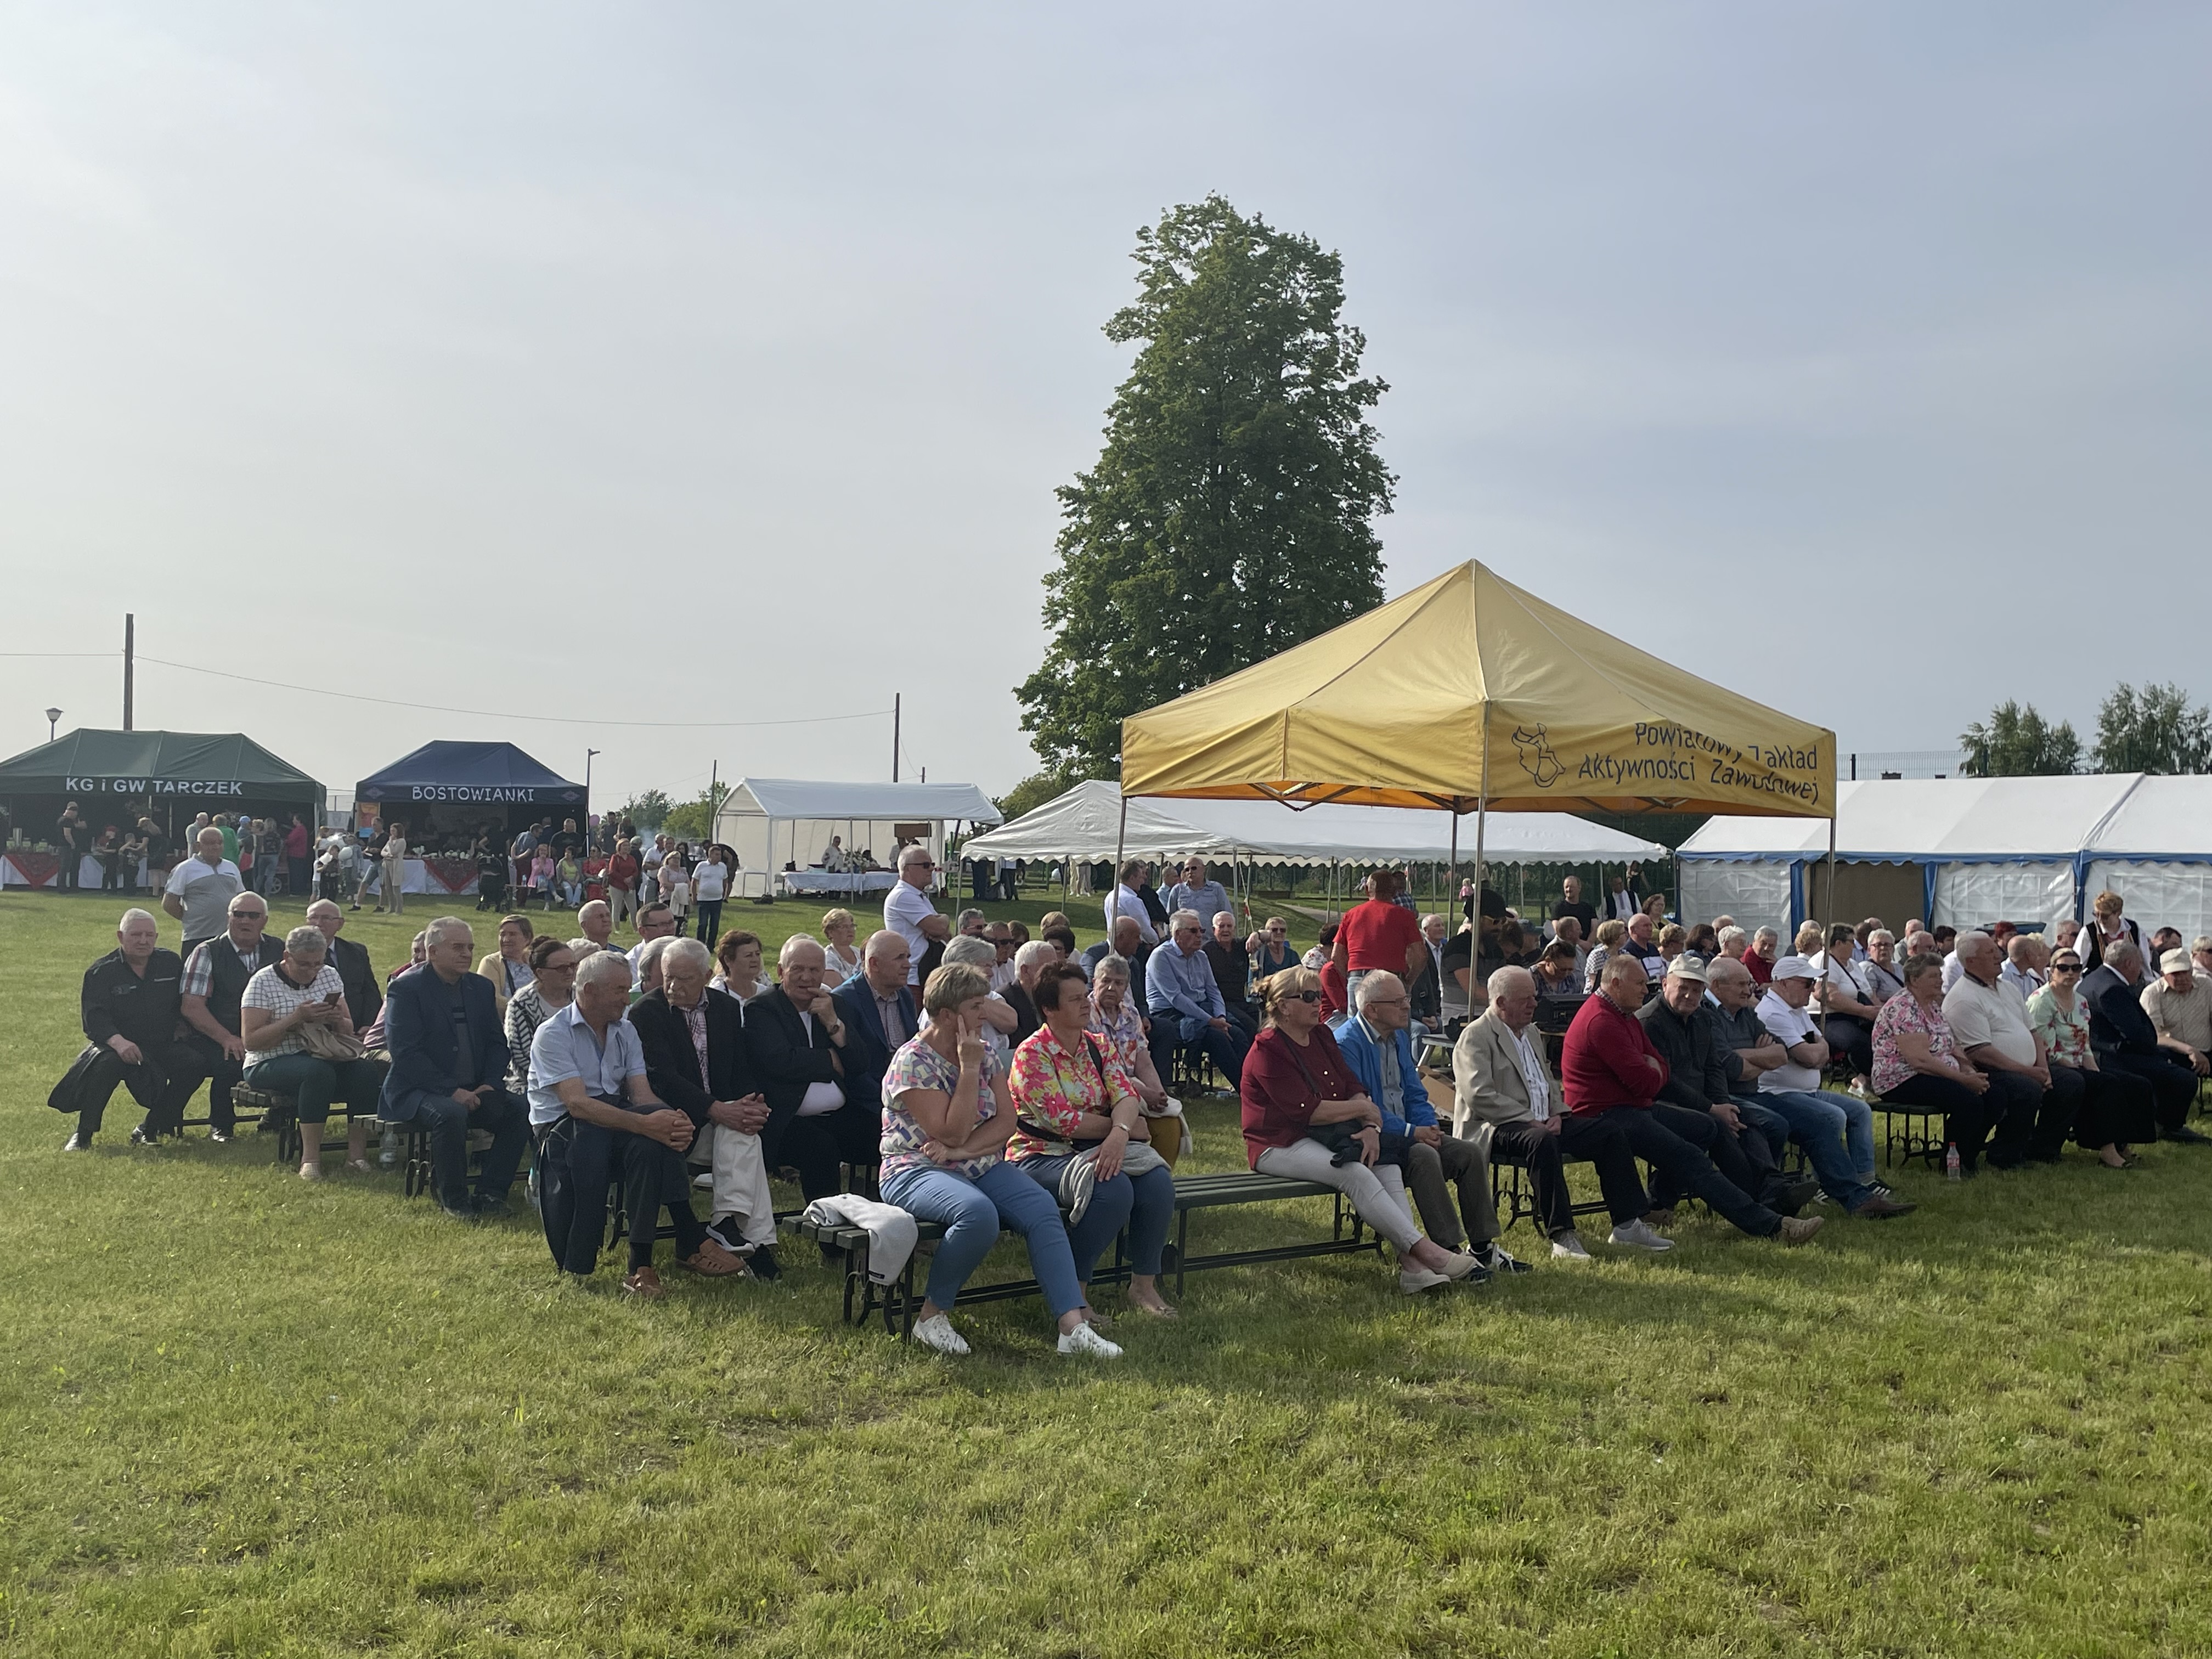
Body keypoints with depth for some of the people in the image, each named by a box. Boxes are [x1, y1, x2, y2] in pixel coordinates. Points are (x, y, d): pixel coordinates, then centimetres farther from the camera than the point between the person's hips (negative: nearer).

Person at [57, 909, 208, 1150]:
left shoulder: (172, 963, 10)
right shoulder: (102, 972, -2)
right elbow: (94, 1017, -15)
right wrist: (117, 1041, -35)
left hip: (163, 1045, 3)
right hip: (119, 1046, -3)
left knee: (195, 1064, -23)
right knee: (108, 1063, -36)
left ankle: (149, 1130, -11)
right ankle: (82, 1135, -23)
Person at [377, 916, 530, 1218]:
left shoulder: (481, 987, 14)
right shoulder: (406, 989, -6)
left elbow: (497, 1042, 14)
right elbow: (405, 1052, -15)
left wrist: (491, 1083, -6)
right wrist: (451, 1091, -22)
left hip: (474, 1090, 6)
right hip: (417, 1090, -6)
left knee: (519, 1111, -18)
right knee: (451, 1114, -36)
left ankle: (489, 1193, -9)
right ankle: (453, 1199, -18)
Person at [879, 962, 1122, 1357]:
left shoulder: (983, 1053, 9)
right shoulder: (913, 1063, -13)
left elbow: (1007, 1123, 2)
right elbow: (952, 1133, -19)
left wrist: (961, 1150, -14)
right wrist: (968, 1069, -18)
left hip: (981, 1168, 7)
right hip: (917, 1172, -7)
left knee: (1043, 1209, -20)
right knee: (978, 1212, -37)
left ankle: (1073, 1325, -27)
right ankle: (932, 1316, -18)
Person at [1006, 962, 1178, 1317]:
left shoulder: (1097, 1048, 11)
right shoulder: (1032, 1054, -10)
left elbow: (1127, 1097, -3)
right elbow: (1064, 1121, -17)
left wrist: (1119, 1132, -26)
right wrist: (1127, 1127, -9)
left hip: (1096, 1150, 7)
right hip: (1041, 1156, -6)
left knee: (1158, 1182, -19)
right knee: (1114, 1189, -32)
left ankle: (1144, 1285, -3)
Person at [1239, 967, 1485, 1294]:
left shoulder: (1321, 1036, 13)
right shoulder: (1268, 1049, -13)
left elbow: (1353, 1088, 7)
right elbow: (1306, 1111, -20)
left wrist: (1371, 1127, -14)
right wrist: (1366, 1110, -10)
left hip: (1321, 1138, 8)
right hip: (1280, 1146, -8)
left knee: (1387, 1166, -18)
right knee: (1356, 1174, -30)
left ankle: (1410, 1265, -27)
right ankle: (1422, 1249, -29)